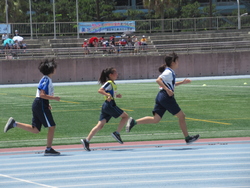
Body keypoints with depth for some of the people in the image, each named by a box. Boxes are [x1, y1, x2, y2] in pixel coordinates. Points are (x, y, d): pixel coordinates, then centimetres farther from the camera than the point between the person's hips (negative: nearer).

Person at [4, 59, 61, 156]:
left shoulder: (46, 79, 18)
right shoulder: (46, 80, -13)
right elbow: (42, 95, -21)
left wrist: (47, 104, 17)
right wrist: (54, 98, -16)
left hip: (37, 104, 10)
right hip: (41, 105, -10)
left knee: (35, 129, 10)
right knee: (52, 126, -3)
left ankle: (14, 123, 6)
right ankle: (48, 149, 2)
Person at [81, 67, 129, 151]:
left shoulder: (112, 84, 20)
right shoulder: (109, 83, -9)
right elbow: (100, 90, -20)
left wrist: (116, 95, 17)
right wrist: (108, 95, -33)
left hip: (106, 106, 9)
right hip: (110, 104, -9)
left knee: (100, 125, 1)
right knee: (125, 116, 3)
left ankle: (86, 140, -6)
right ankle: (117, 133, -1)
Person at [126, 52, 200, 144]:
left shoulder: (169, 72, 19)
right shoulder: (169, 72, -11)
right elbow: (158, 80, -24)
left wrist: (182, 82, 31)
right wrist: (167, 90, -27)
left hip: (161, 97, 9)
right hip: (167, 98, -9)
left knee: (156, 119, 2)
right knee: (181, 116, 4)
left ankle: (134, 122, -10)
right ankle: (187, 138, 12)